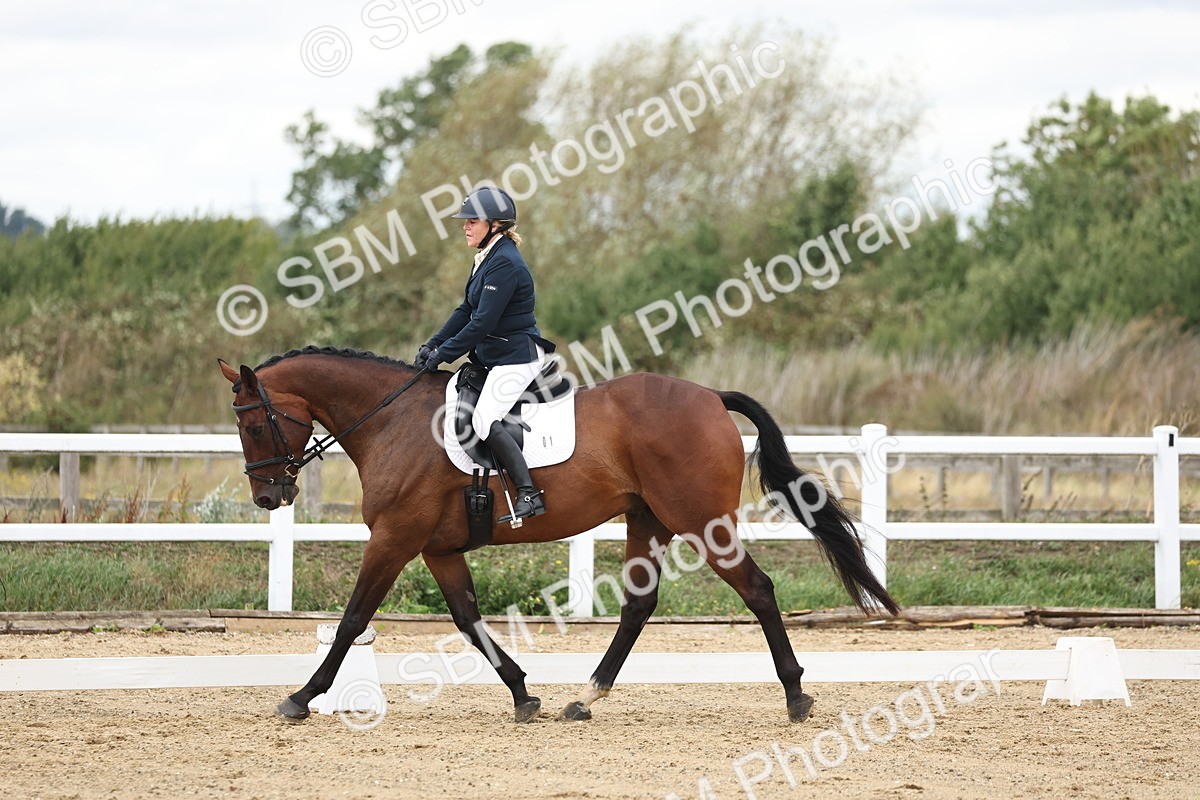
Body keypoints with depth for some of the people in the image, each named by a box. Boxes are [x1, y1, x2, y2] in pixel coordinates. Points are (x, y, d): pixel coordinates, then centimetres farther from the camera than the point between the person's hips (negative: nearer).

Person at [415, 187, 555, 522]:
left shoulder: (505, 264, -19)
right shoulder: (487, 258, 13)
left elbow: (483, 322, -22)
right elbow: (466, 311, 17)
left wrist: (444, 354, -17)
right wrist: (434, 344, 6)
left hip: (516, 358, -11)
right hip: (496, 357, 11)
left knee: (485, 419, -23)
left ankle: (529, 494, -25)